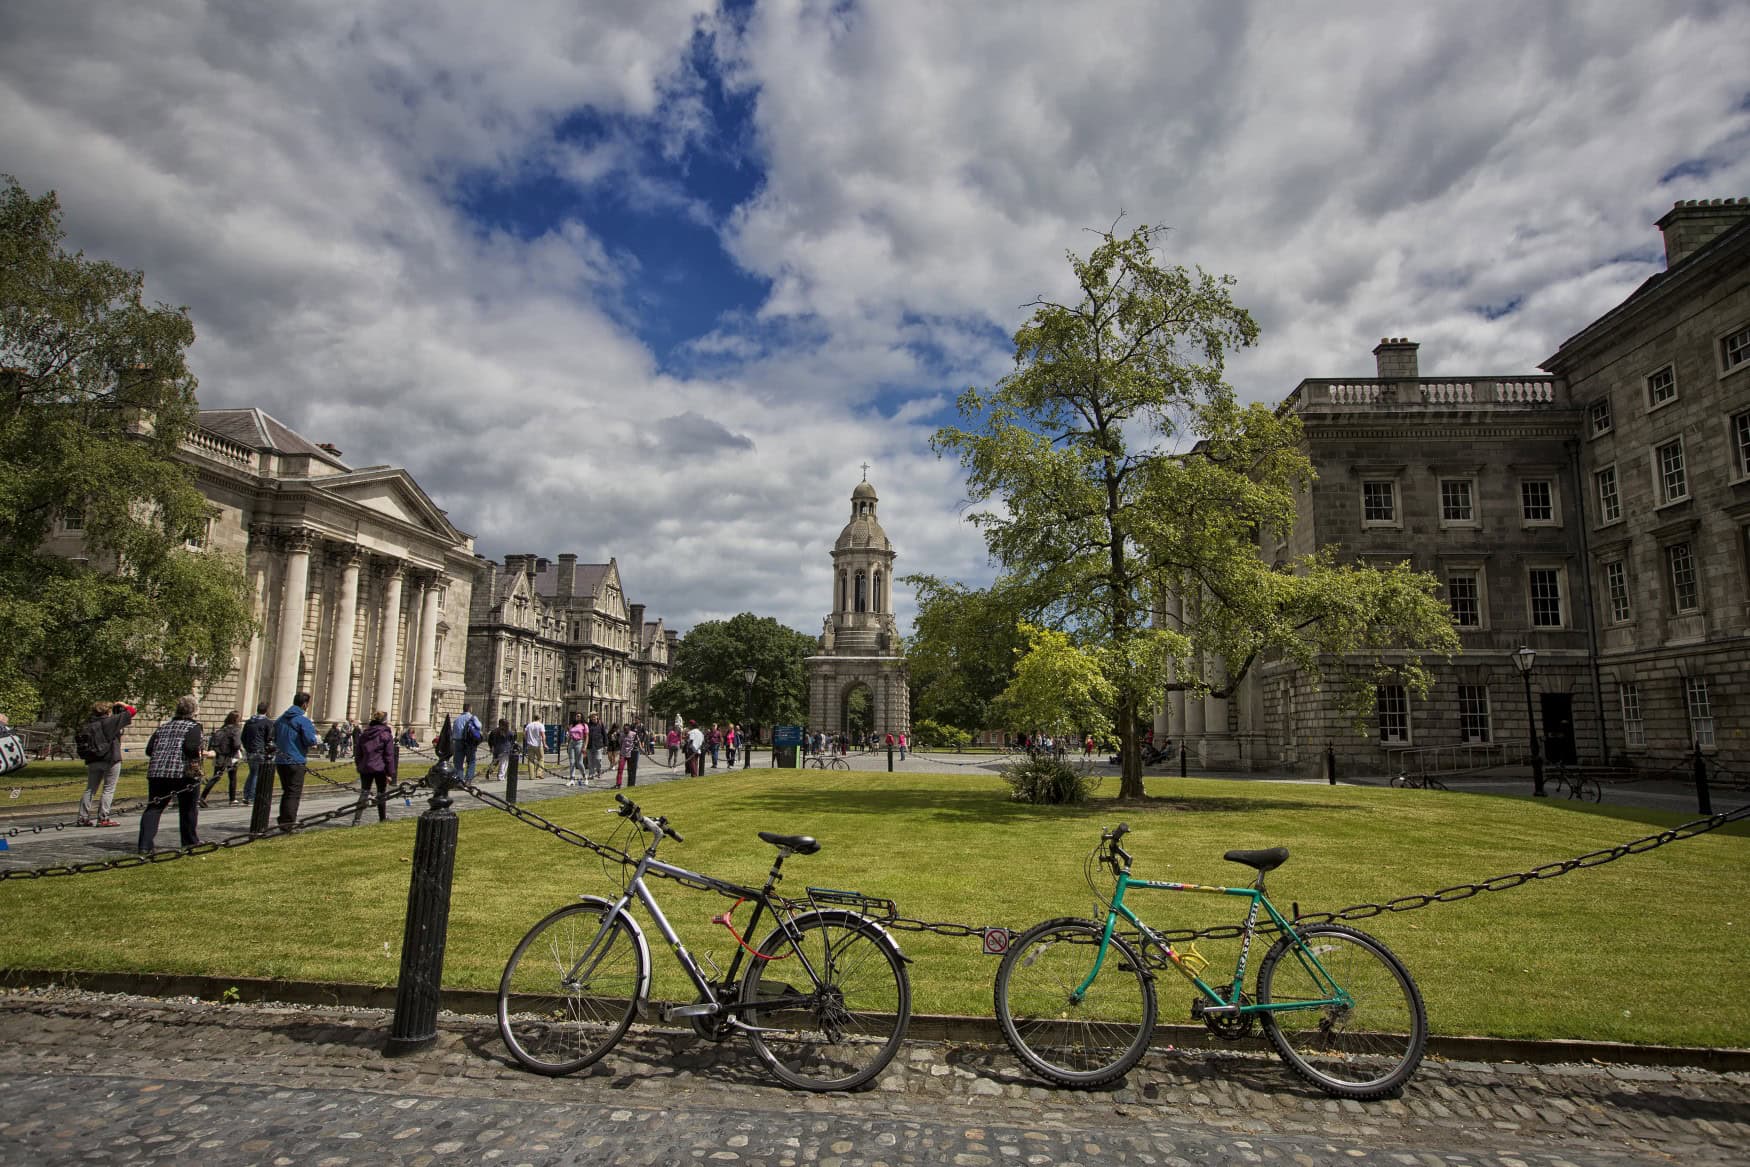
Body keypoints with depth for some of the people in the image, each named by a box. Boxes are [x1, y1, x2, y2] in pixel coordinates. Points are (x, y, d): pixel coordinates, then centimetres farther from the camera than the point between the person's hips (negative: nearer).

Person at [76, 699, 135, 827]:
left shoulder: (88, 724, 5)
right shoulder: (110, 721, -10)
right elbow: (131, 711, -8)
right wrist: (122, 705, 9)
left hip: (93, 761, 6)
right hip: (110, 759, -6)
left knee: (90, 789, 14)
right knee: (109, 789, 1)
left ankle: (83, 817, 14)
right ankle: (103, 818, -2)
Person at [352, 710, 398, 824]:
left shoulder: (364, 734, 10)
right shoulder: (386, 735, -7)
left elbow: (358, 754, 14)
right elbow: (389, 756, -9)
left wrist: (359, 767, 22)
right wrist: (390, 772, -6)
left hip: (365, 768, 4)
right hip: (380, 768, -4)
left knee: (364, 793, 6)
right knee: (381, 793, 10)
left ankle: (356, 819, -5)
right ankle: (383, 818, 20)